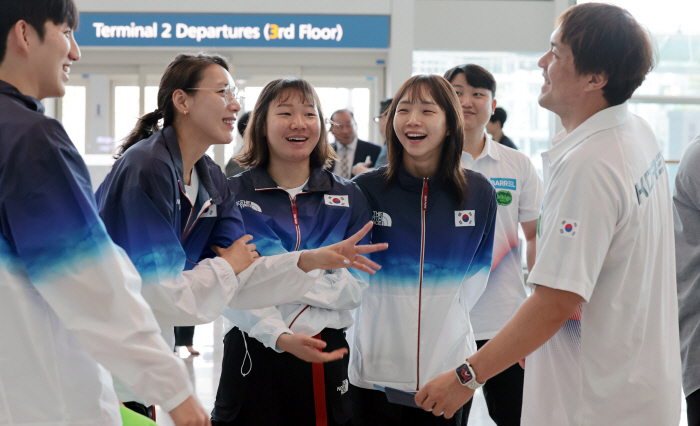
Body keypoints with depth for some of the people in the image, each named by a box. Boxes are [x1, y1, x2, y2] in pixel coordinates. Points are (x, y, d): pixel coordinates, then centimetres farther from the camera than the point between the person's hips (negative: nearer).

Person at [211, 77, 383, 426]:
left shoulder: (348, 198, 5)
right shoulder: (233, 194, -1)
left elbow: (355, 288, -4)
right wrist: (280, 336, -25)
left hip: (328, 356, 2)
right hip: (254, 352, -2)